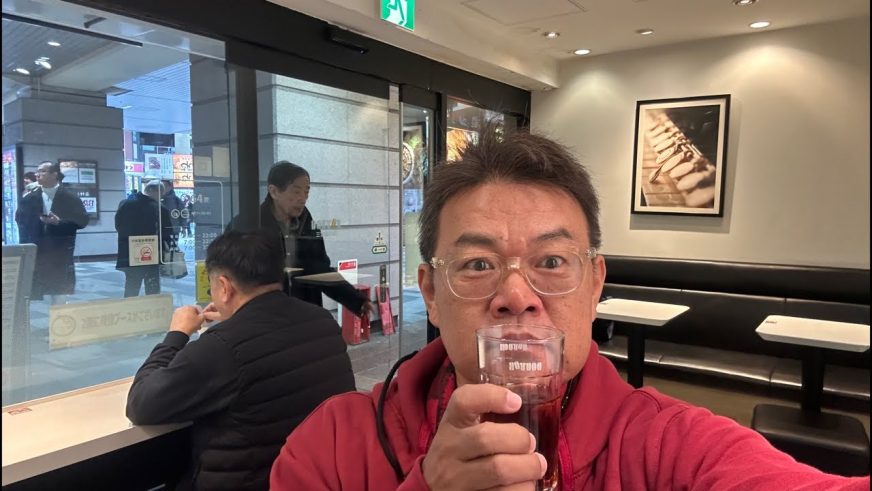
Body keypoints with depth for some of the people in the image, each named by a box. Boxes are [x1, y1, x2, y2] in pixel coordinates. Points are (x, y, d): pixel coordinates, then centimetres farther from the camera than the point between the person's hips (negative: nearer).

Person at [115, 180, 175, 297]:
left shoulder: (124, 204, 0)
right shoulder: (160, 209, -15)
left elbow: (118, 226, 11)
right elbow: (167, 234, -11)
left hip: (129, 257, 4)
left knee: (130, 293, 14)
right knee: (152, 293, 7)